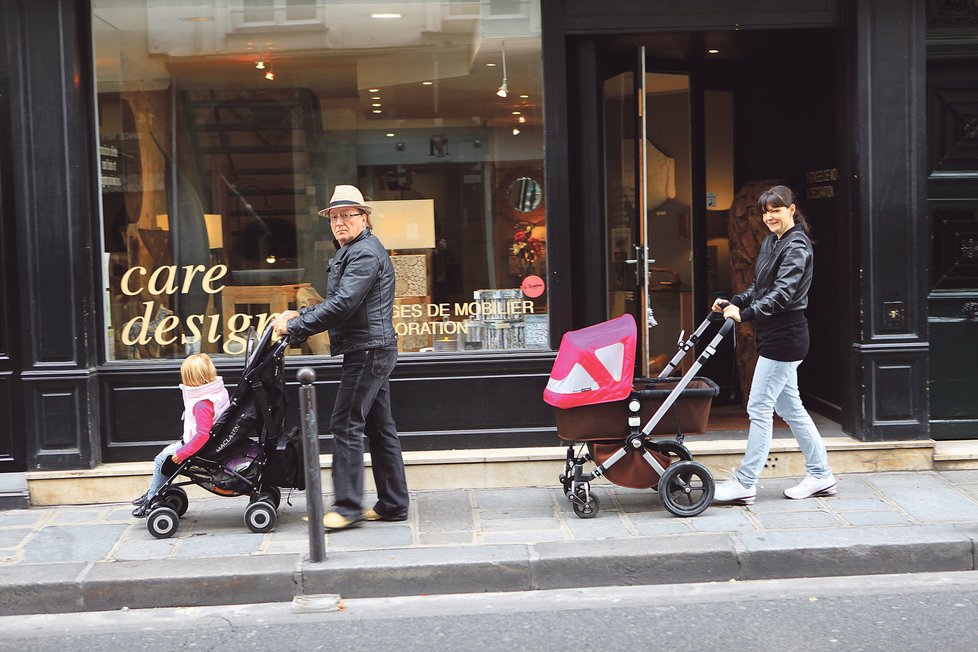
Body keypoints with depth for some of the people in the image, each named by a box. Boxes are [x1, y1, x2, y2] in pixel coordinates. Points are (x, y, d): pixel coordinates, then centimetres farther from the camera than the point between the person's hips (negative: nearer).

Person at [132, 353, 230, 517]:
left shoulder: (202, 405, -31)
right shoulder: (219, 391, -2)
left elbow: (202, 434, -37)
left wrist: (182, 453, -29)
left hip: (201, 449, -10)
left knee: (163, 459, -1)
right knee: (168, 450, 21)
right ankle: (152, 492, 30)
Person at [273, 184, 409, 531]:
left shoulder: (365, 252, -14)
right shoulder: (350, 252, 21)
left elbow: (343, 304, -23)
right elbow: (336, 302, 24)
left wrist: (294, 327, -19)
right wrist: (299, 314, 10)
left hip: (367, 351, -11)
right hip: (373, 352, 11)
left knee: (346, 424, -9)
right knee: (378, 427, 11)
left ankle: (348, 506, -7)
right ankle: (393, 504, 15)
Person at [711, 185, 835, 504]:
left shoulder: (797, 246, -14)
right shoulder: (770, 242, 15)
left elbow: (783, 292, -25)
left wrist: (745, 313, -35)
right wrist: (732, 302, 9)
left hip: (785, 337, -10)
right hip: (774, 336, 10)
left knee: (759, 408, -7)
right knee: (790, 407, 14)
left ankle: (745, 484, -2)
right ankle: (821, 476, 23)